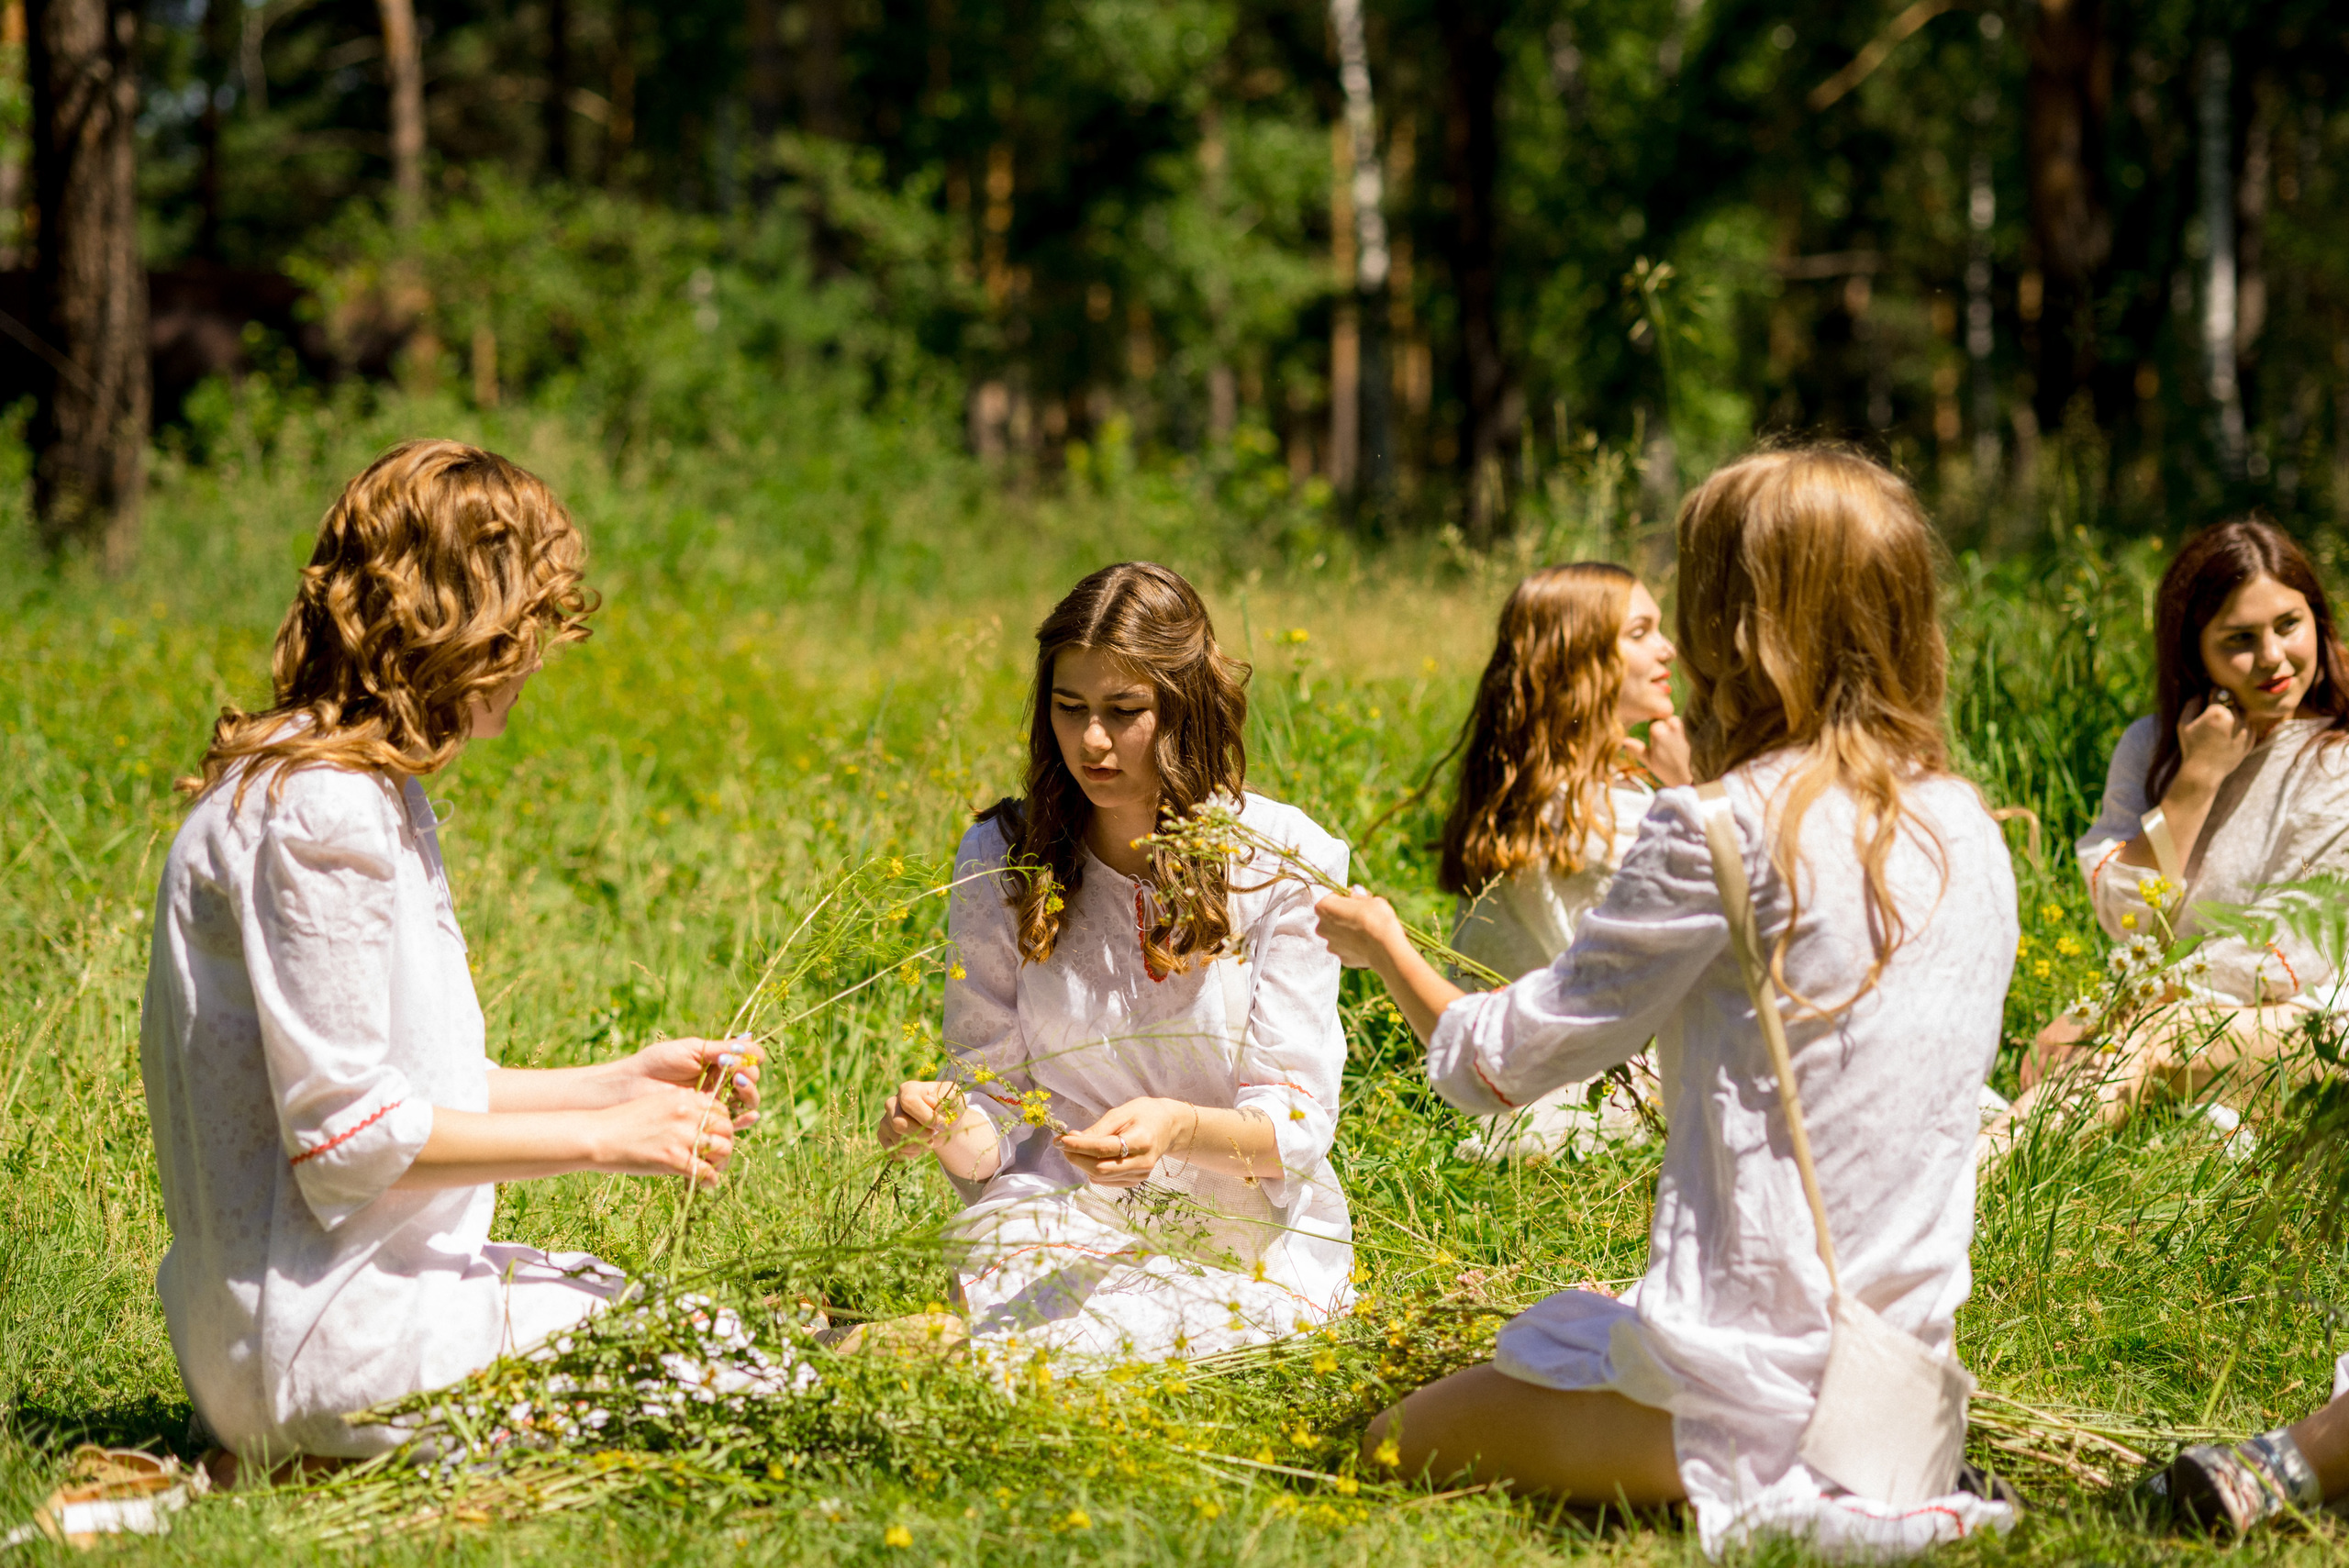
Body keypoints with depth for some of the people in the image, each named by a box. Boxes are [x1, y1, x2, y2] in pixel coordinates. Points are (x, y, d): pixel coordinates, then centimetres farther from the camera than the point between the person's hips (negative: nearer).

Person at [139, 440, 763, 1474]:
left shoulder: (371, 795, 14)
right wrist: (601, 1137, -11)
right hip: (338, 1339, -10)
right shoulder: (319, 813, -18)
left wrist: (623, 1083, 12)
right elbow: (345, 1130, -19)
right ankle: (313, 1464, -7)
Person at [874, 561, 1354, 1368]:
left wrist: (1179, 1129, -30)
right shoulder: (999, 860, 3)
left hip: (1249, 1233, -2)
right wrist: (950, 1128, -21)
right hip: (1066, 1216, 2)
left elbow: (1296, 1123, -8)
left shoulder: (1286, 859, -5)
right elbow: (996, 1119, 4)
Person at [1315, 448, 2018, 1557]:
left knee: (1399, 1445, 11)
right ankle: (1877, 1474, 9)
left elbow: (1505, 1062, -6)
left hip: (1748, 1374, -8)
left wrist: (1388, 950, 12)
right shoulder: (1970, 833, 4)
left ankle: (1758, 1502, -7)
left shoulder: (1724, 832, -16)